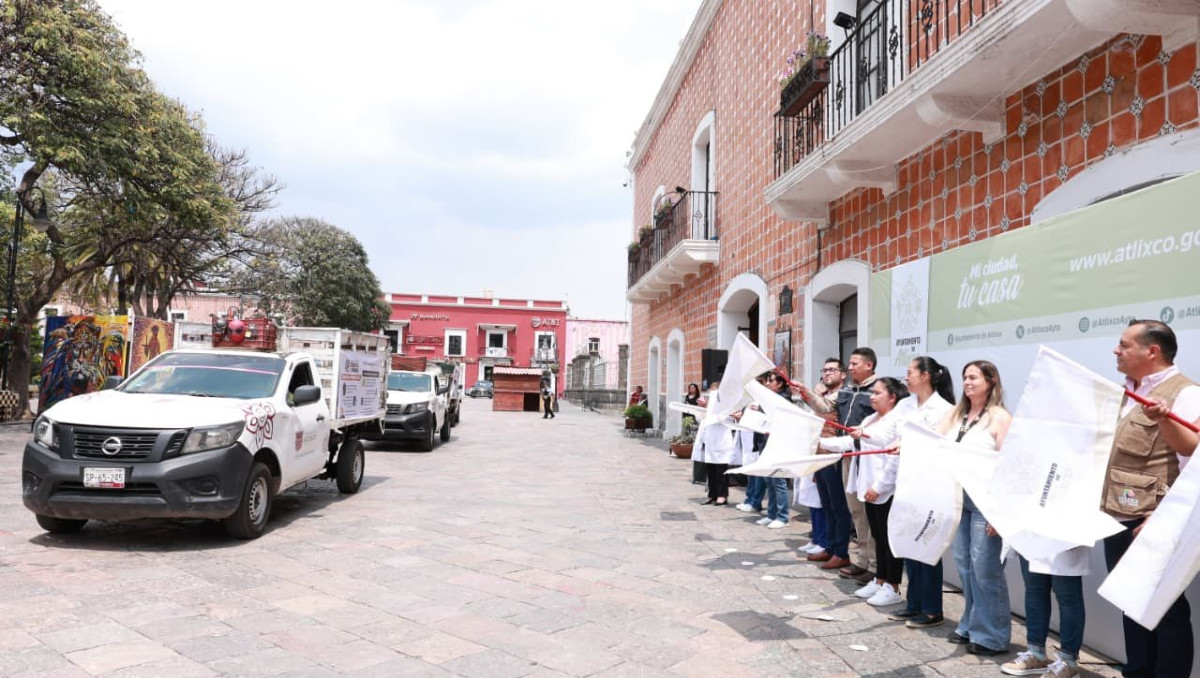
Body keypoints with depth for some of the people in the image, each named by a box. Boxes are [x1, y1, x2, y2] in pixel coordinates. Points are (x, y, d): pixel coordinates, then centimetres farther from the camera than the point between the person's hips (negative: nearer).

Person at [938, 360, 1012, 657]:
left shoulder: (1000, 417, -8)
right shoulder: (956, 414, 11)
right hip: (958, 497, 6)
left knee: (984, 566, -2)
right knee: (964, 563, 12)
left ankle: (992, 635, 10)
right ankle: (971, 626, 25)